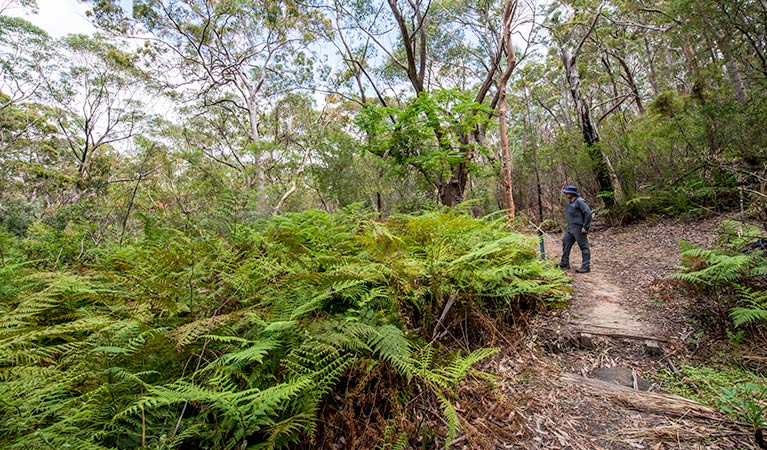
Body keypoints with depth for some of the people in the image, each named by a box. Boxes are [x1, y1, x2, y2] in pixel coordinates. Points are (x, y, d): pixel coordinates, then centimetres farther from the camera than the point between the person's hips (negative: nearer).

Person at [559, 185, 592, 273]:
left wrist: (585, 227, -19)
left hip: (579, 229, -10)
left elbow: (588, 213, -19)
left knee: (584, 246, -2)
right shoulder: (571, 202, 15)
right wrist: (568, 226, 18)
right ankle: (565, 263, 24)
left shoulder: (579, 201, -13)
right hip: (570, 228, 10)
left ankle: (586, 267, 4)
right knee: (566, 243, 14)